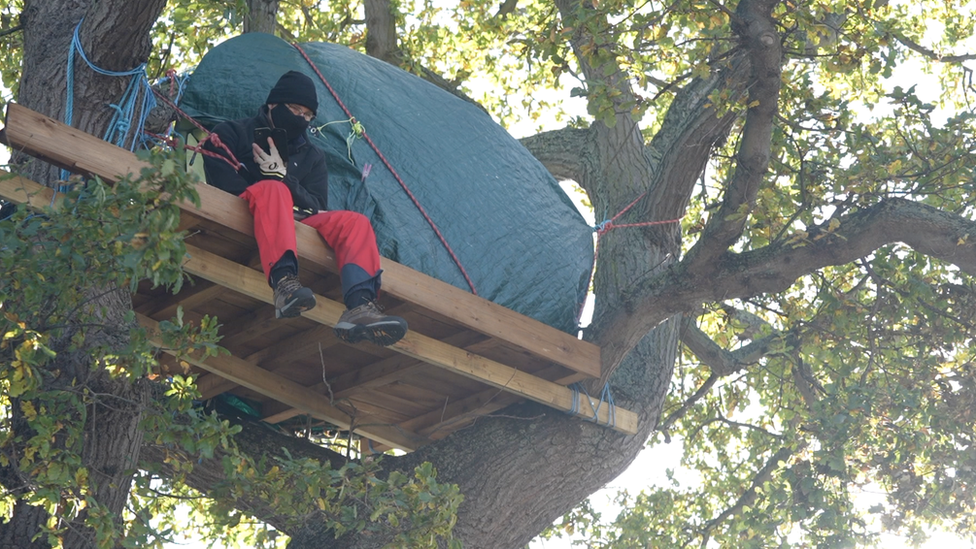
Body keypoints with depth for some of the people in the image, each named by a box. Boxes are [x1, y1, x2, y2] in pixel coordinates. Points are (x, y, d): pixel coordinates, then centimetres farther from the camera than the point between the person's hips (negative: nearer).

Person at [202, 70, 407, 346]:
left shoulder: (312, 157, 23)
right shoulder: (231, 134, 13)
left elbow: (317, 211, 9)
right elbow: (224, 185, -3)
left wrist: (283, 177, -8)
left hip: (296, 225, 4)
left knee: (355, 222, -20)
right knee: (272, 190, -37)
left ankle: (360, 308, -47)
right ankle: (285, 283, -60)